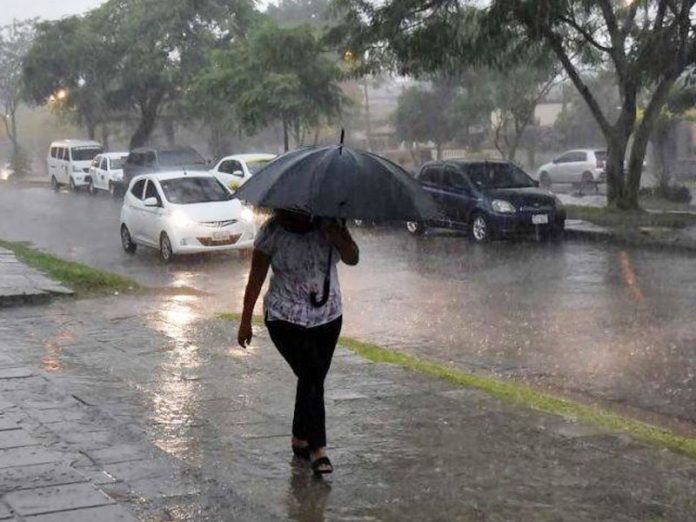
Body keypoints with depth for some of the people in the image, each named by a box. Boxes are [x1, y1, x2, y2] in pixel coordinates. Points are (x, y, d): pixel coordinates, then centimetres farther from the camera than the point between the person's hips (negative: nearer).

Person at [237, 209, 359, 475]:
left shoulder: (329, 223, -5)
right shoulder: (273, 231, -13)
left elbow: (352, 259, -12)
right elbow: (256, 277, -6)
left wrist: (339, 239, -33)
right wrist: (246, 321, -1)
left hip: (328, 316, 4)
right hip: (287, 320, -4)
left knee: (312, 379, 13)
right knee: (312, 377, -13)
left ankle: (300, 440, 31)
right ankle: (318, 449, -6)